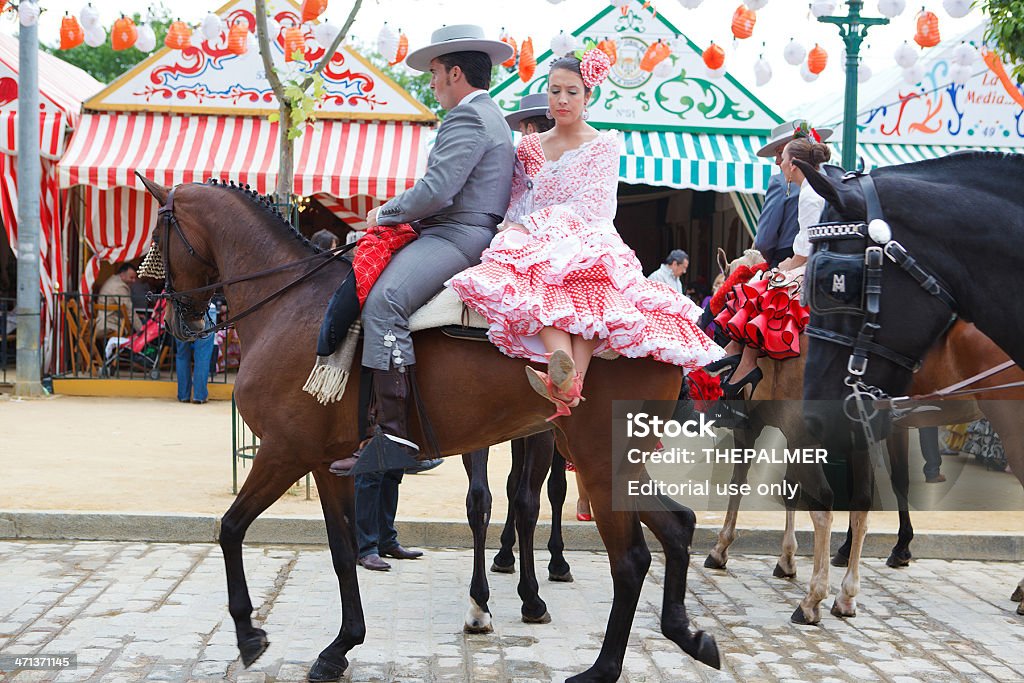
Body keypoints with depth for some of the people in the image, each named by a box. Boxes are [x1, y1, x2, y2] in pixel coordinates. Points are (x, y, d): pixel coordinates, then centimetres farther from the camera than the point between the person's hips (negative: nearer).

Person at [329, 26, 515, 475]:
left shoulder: (467, 118, -10)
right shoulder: (490, 117, 26)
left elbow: (436, 191, -21)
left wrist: (386, 213, -5)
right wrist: (399, 214, 22)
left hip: (457, 236, -12)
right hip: (467, 232, 12)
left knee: (383, 301, -31)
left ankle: (393, 434, -39)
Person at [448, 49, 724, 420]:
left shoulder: (604, 144, 9)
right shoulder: (529, 146, 21)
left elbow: (594, 206, -3)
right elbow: (517, 202, 17)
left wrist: (535, 223, -9)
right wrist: (511, 229, -7)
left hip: (589, 240, -2)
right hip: (536, 243, 2)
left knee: (588, 283, -41)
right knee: (543, 278, -38)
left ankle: (569, 383, -61)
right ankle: (566, 374, -61)